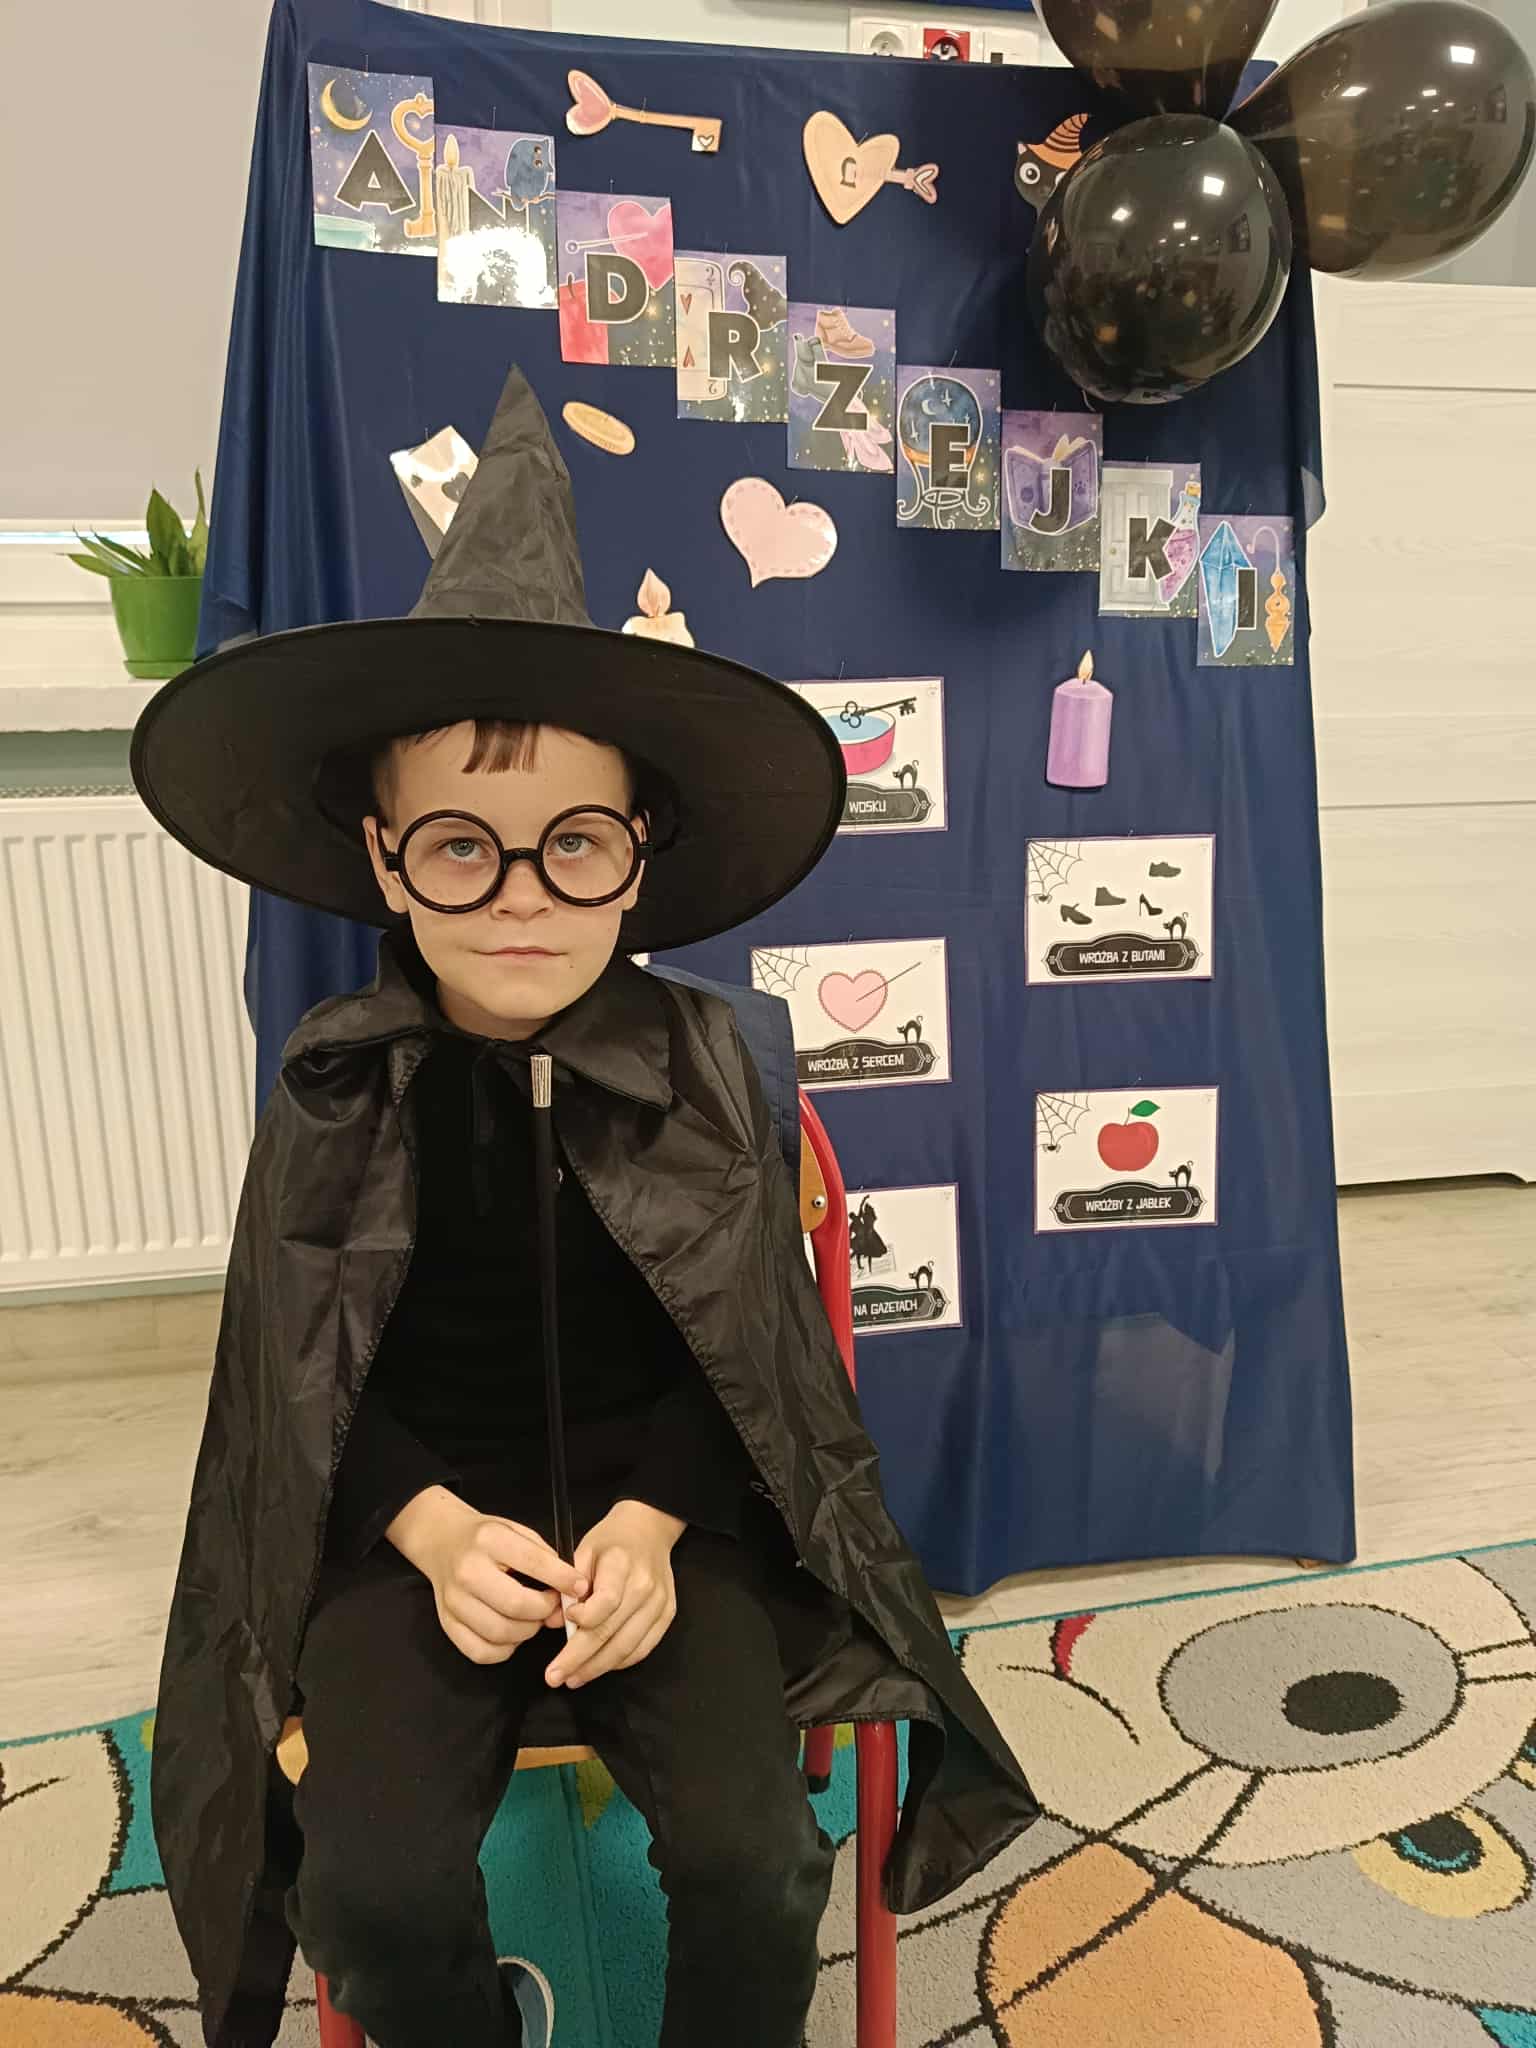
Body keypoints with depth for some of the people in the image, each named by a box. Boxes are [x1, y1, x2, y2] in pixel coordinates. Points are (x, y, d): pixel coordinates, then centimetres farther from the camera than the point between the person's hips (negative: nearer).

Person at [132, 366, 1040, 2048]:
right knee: (372, 1884, -16)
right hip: (412, 1522, 1)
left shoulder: (702, 1063, -8)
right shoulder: (336, 1088, -7)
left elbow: (742, 1356, -2)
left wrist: (651, 1523, -17)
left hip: (664, 1502, 0)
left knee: (753, 1850, -17)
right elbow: (309, 1378, -1)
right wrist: (434, 1530, -16)